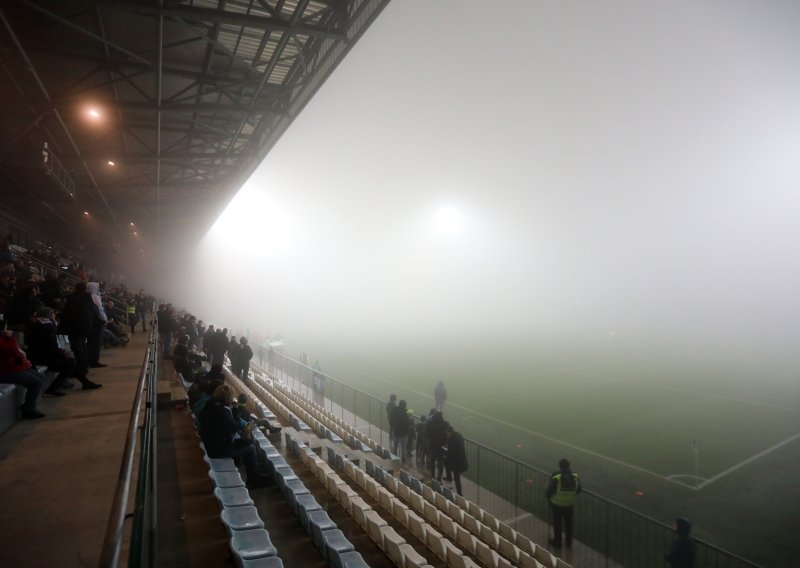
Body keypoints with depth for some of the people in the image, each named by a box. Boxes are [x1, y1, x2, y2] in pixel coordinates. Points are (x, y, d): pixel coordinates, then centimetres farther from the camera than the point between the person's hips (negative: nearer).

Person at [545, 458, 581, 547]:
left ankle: (557, 540, 30)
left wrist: (547, 495, 3)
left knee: (557, 523, 16)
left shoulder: (556, 478, -28)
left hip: (557, 504, -3)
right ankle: (568, 541, 38)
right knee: (568, 522, 24)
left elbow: (549, 491, -19)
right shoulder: (575, 477, -15)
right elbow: (578, 490, 1)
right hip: (570, 504, 4)